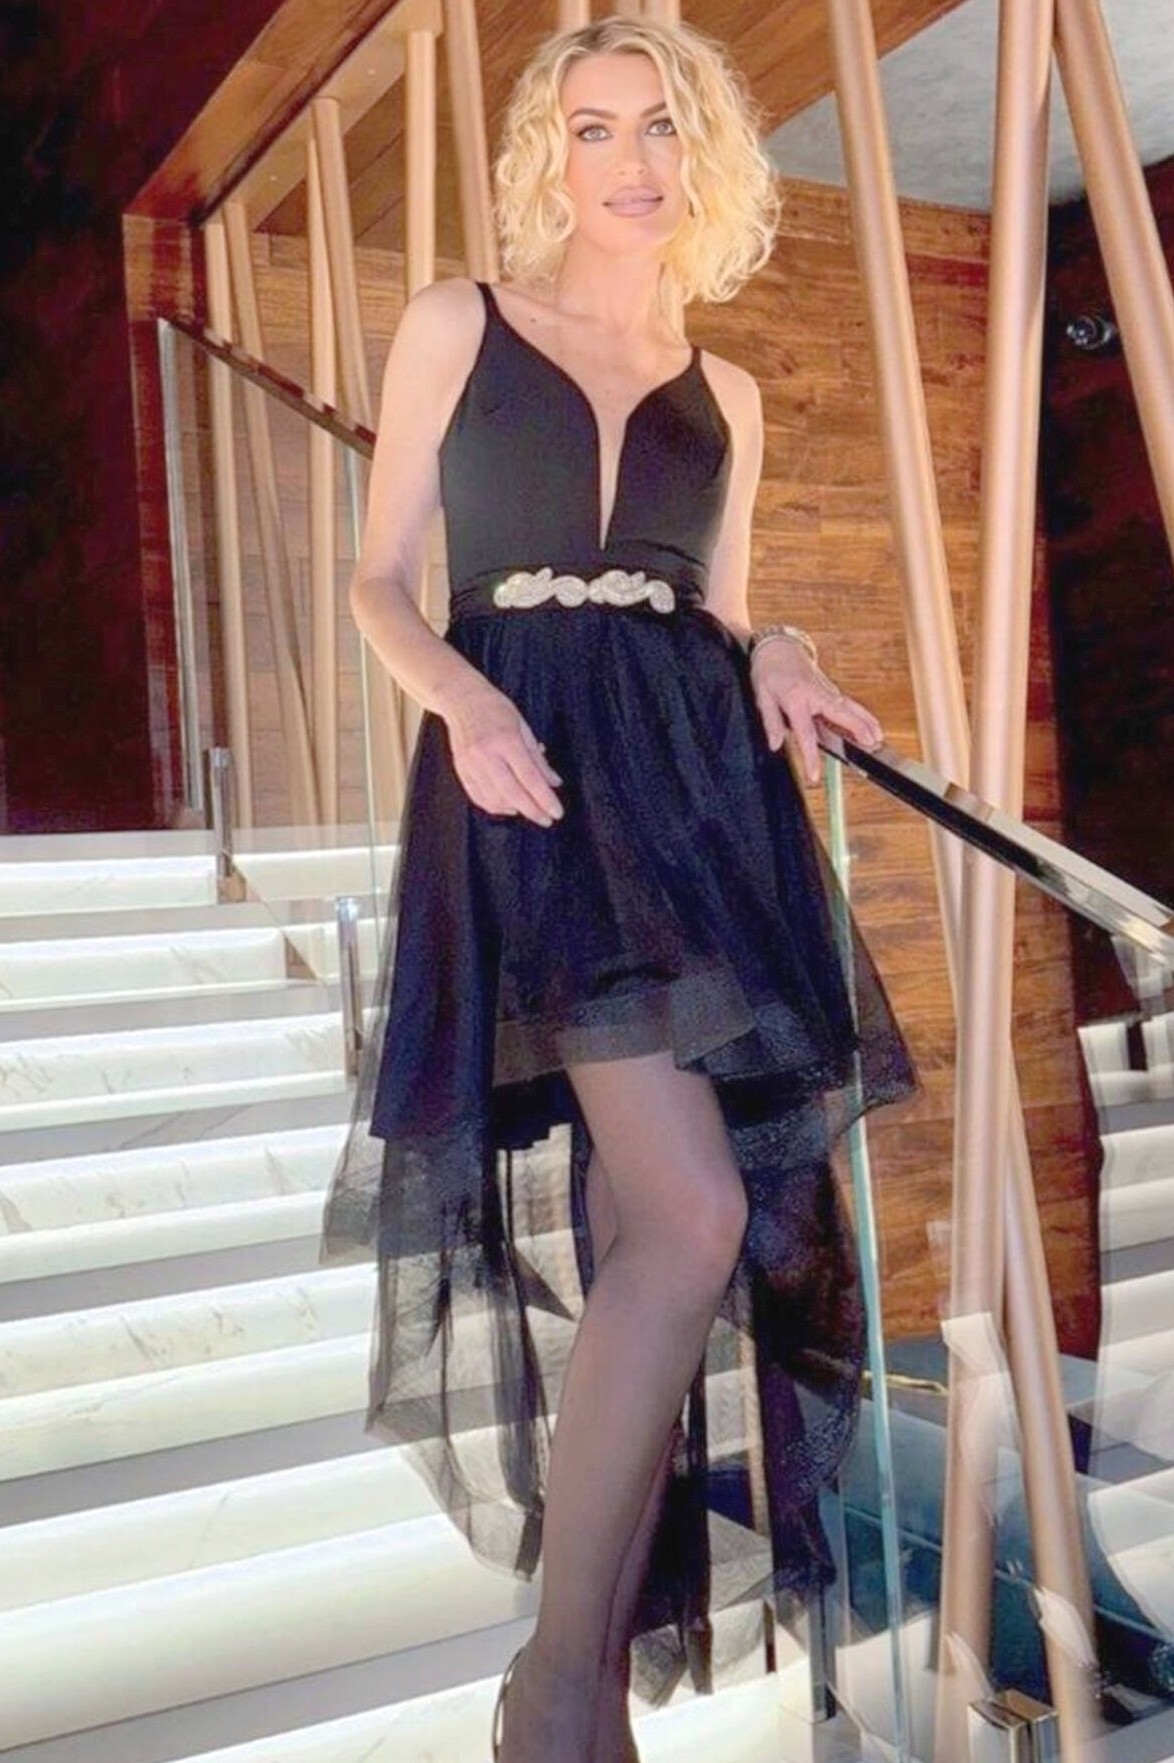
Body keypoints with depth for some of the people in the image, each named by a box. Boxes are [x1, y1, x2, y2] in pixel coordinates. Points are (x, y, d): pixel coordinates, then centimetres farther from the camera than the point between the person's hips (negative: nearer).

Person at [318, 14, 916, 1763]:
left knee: (654, 1224, 0)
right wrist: (463, 694, -13)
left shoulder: (725, 393, 21)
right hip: (532, 777, -4)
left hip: (704, 783, 4)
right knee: (693, 1215, -22)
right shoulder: (457, 326, 12)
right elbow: (381, 578, 8)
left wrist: (774, 660, -1)